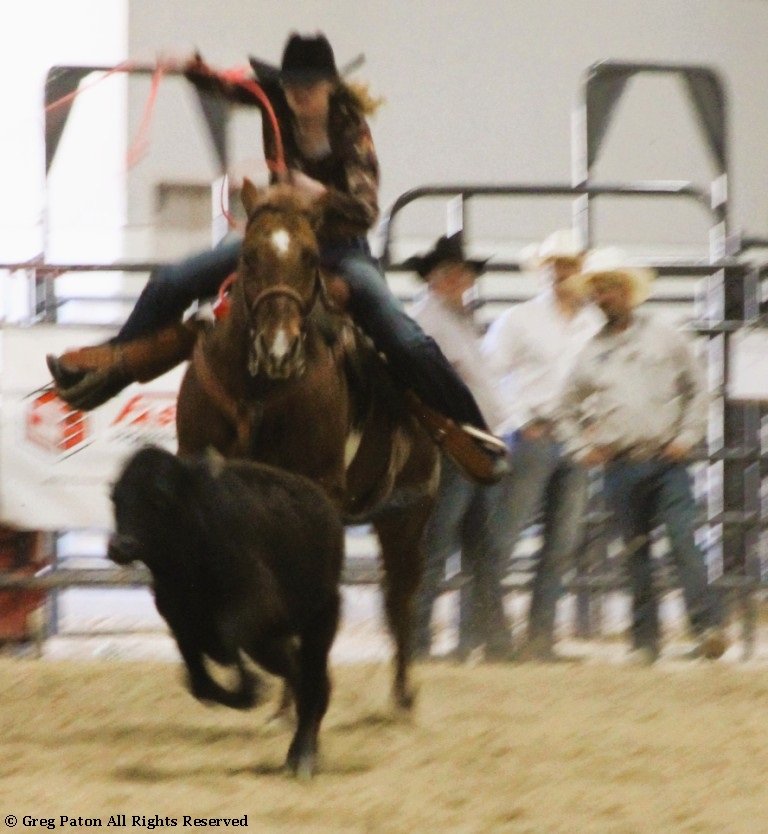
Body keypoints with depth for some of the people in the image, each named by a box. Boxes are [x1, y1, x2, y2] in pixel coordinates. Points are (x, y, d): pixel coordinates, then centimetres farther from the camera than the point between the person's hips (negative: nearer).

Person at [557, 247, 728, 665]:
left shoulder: (665, 337, 6)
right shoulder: (592, 352, 11)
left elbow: (696, 391, 8)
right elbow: (569, 409, 20)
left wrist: (687, 437, -3)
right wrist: (582, 449, 6)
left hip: (667, 461, -2)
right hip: (621, 467, 3)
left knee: (684, 541, -13)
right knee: (636, 553, 4)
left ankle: (708, 626, -17)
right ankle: (645, 640, 9)